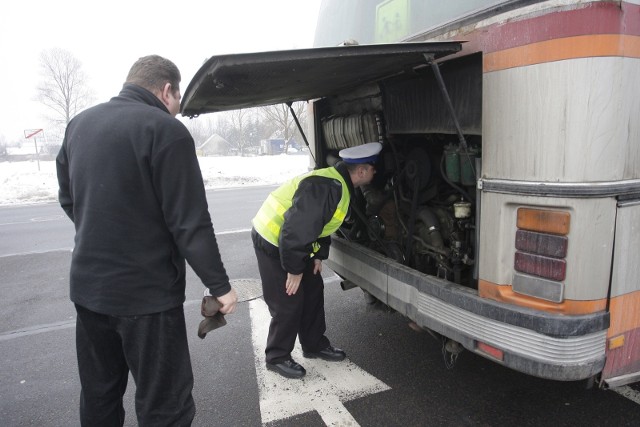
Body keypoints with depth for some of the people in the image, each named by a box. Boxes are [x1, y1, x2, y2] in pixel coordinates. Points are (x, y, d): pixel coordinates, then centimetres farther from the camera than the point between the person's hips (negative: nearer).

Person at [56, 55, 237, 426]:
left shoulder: (79, 124, 8)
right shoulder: (166, 130, -16)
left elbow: (68, 199, 18)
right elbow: (190, 223, -18)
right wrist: (219, 284, -9)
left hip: (86, 285, 8)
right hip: (146, 292, -7)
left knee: (99, 395, 23)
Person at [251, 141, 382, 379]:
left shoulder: (340, 185, 3)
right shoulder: (326, 188, -30)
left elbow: (321, 223, 15)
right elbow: (296, 229, -33)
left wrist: (319, 255, 10)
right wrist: (294, 269, -22)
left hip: (294, 243, 10)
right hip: (273, 242, -10)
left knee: (313, 291, 15)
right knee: (289, 303, -3)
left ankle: (315, 345, 31)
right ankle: (277, 357, 17)